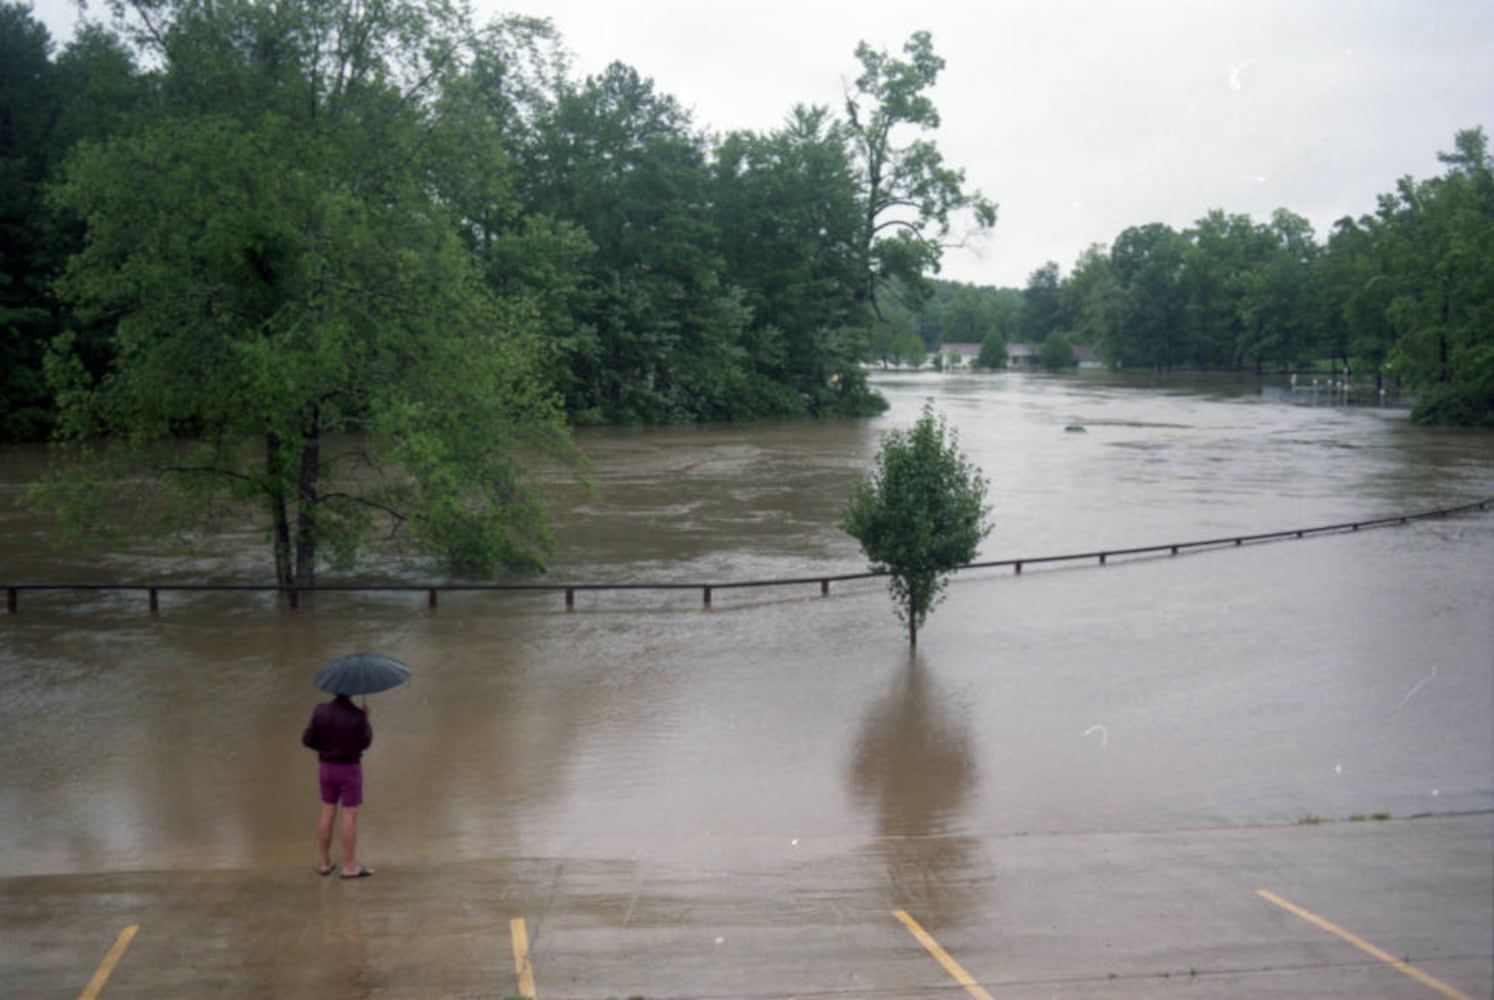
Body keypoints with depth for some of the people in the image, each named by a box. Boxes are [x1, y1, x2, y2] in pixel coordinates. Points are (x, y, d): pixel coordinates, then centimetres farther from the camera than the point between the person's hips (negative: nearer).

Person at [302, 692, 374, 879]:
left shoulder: (321, 711, -8)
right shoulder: (357, 715, -20)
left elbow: (308, 739, -4)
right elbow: (364, 743, -10)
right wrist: (366, 721, 2)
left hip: (328, 766, 4)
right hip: (350, 768, -4)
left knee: (328, 813, 14)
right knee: (350, 815, 2)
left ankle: (325, 864, 21)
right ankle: (349, 867, 8)